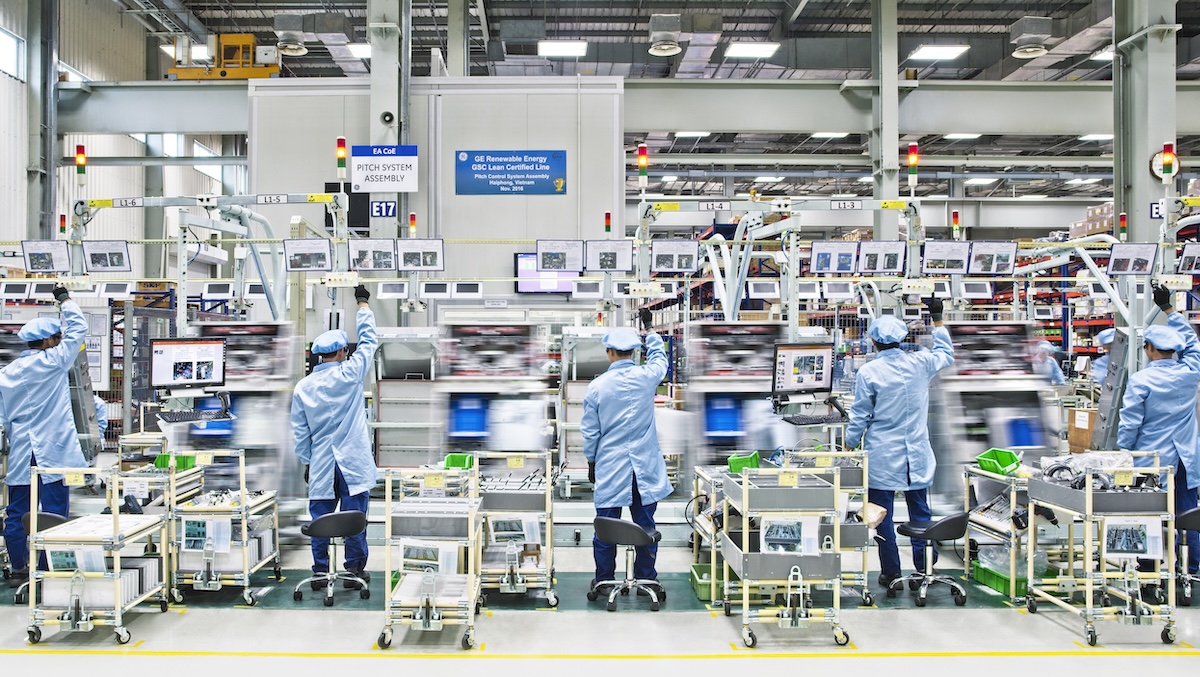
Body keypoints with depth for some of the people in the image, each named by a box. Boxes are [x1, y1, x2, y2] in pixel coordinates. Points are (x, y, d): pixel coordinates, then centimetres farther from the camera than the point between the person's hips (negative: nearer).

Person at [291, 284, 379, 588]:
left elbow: (300, 432, 6)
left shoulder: (302, 387, 2)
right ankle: (354, 569, 11)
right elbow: (369, 340, 3)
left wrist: (306, 462, 16)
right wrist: (363, 302, 14)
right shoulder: (349, 374, -8)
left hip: (320, 465, 3)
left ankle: (320, 572, 14)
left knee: (320, 518, 9)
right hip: (353, 463, -3)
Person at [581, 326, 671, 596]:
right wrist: (652, 337, 38)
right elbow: (659, 359, 20)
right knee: (645, 526, 10)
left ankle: (604, 580, 19)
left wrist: (591, 461, 14)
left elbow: (589, 431, 0)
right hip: (645, 468, 1)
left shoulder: (597, 386, -7)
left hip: (609, 467, -1)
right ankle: (647, 579, 19)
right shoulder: (647, 376, -5)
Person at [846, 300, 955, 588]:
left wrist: (851, 446, 6)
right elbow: (946, 354, 22)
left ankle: (890, 572, 11)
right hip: (917, 455, 3)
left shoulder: (868, 372, -11)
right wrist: (937, 319, 30)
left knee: (882, 515, 6)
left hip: (882, 456, -3)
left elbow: (860, 416, -6)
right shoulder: (920, 363, -1)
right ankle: (925, 568, 18)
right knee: (920, 511, 13)